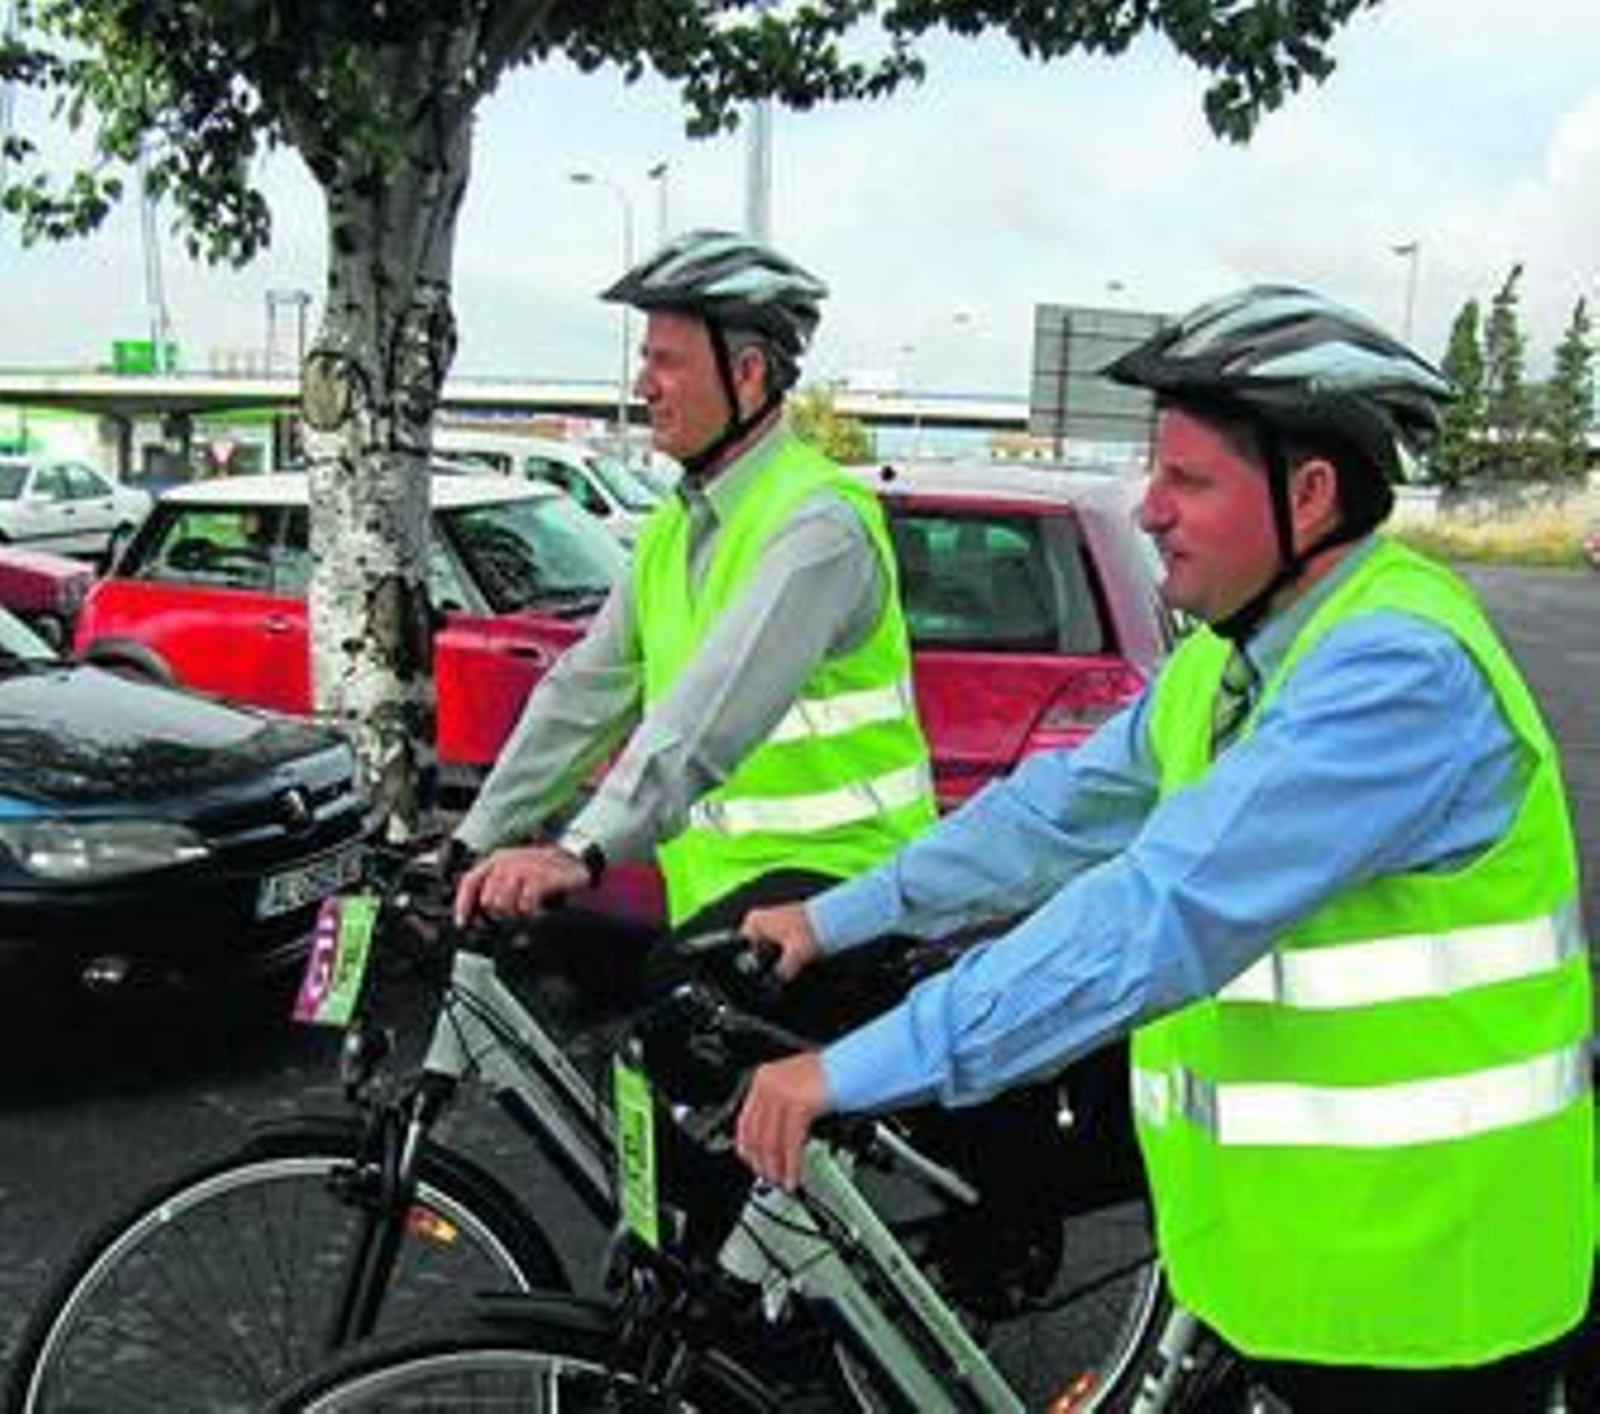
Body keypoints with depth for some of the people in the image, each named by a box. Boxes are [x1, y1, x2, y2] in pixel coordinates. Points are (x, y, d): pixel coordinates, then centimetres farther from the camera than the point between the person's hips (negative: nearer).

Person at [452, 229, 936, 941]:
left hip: (828, 874, -8)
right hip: (710, 892, 8)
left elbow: (715, 708, -28)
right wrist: (473, 844, 8)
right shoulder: (671, 531, 14)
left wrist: (584, 851, -37)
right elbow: (584, 693, 13)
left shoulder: (819, 522, -14)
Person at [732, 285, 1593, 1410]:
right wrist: (834, 919, 8)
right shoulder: (1233, 655, 5)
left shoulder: (1400, 671, -25)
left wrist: (854, 1069, -33)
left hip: (1414, 1291, -8)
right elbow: (1058, 813, 10)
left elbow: (1162, 914, -33)